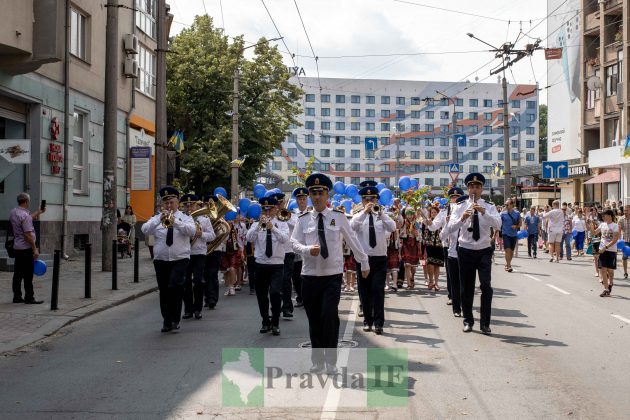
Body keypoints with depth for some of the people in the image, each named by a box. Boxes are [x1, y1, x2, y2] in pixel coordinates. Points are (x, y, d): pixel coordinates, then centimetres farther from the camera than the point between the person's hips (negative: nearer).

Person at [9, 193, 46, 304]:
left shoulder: (13, 213, 9)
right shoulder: (25, 216, -20)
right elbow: (28, 235, -22)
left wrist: (38, 212, 37)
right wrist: (35, 249, -17)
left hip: (17, 247, 9)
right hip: (26, 249, -9)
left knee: (18, 274, 12)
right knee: (28, 275, -3)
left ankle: (17, 297, 16)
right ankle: (29, 298, 0)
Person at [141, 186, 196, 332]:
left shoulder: (185, 218, 7)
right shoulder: (157, 218, 11)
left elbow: (192, 231, -14)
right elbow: (145, 230, -7)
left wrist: (175, 221, -26)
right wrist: (159, 220, -21)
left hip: (180, 260, -2)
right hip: (161, 260, 3)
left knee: (175, 287, -19)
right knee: (164, 292, 6)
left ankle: (175, 320, -9)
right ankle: (167, 321, 17)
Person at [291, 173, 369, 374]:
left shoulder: (339, 217, 1)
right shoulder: (303, 219, 4)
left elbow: (352, 241, 9)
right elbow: (294, 242, 2)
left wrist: (364, 263, 16)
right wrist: (307, 249, -18)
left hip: (333, 276, -2)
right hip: (310, 276, 2)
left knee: (329, 316, -14)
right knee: (314, 320, 8)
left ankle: (331, 362, -2)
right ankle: (317, 362, 22)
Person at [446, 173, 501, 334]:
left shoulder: (489, 207, 2)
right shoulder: (460, 207, 2)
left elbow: (497, 224, -17)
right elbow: (450, 228, -12)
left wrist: (483, 212, -31)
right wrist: (462, 218, -30)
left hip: (484, 251, -1)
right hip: (465, 251, 1)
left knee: (486, 285, -15)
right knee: (466, 288, 7)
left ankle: (485, 323, -7)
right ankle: (468, 321, 23)